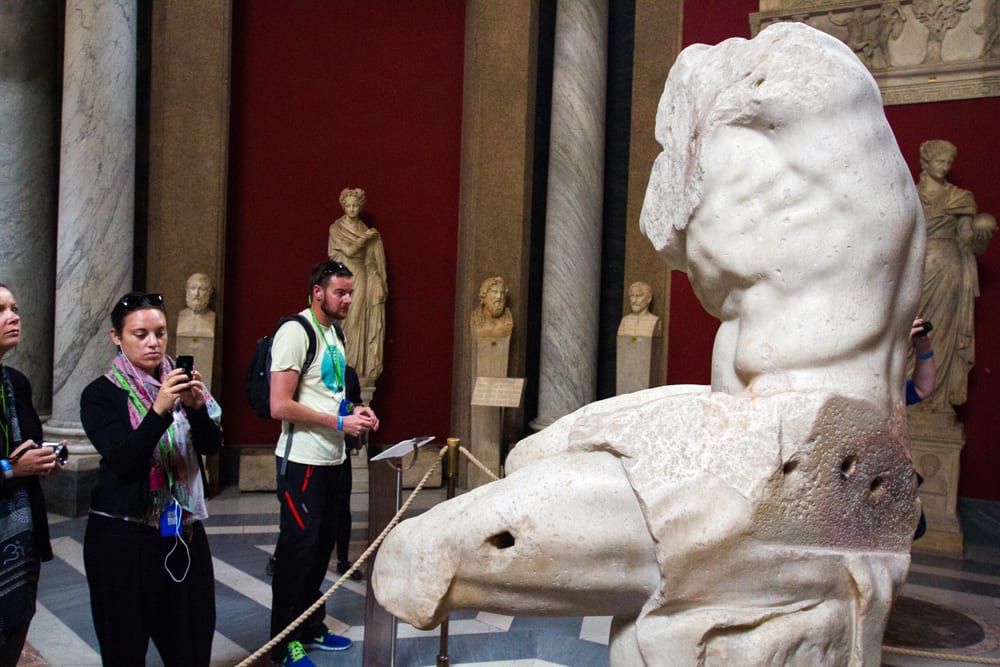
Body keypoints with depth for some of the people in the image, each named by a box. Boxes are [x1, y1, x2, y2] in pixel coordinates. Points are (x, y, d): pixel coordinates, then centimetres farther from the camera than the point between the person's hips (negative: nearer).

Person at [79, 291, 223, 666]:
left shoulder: (180, 383, 7)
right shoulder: (101, 394, -5)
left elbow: (211, 446, -2)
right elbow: (123, 461, -17)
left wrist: (197, 407, -21)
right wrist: (158, 410, -29)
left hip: (183, 529, 3)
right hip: (122, 535, -3)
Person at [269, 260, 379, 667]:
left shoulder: (334, 332, 12)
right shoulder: (296, 332, -15)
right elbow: (280, 406, -21)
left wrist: (353, 409, 4)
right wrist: (339, 423, -18)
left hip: (331, 458, 9)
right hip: (302, 461, -9)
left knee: (322, 545, 16)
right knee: (298, 548, 1)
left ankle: (310, 628, 31)